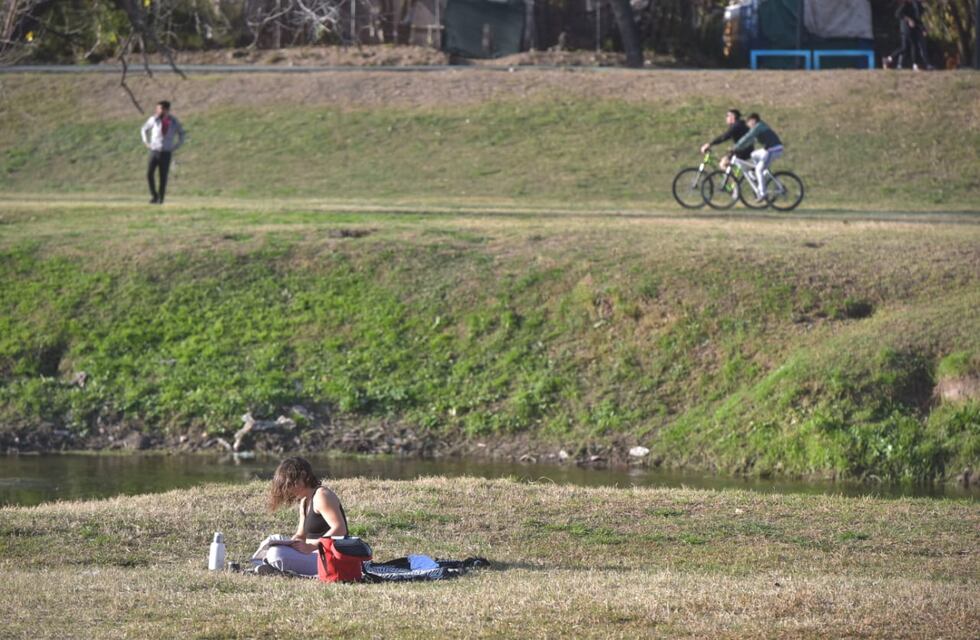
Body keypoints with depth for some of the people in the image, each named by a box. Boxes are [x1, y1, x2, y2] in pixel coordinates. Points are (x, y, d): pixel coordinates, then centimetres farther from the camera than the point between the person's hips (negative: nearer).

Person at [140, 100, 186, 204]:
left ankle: (160, 198, 10)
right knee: (149, 174, -11)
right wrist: (146, 142, 6)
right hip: (154, 151, 0)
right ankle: (154, 195, 4)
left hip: (166, 152, 0)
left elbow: (181, 133, 16)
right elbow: (144, 129, 15)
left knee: (163, 176, -1)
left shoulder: (174, 121, -2)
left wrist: (177, 145, 7)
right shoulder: (154, 119, -2)